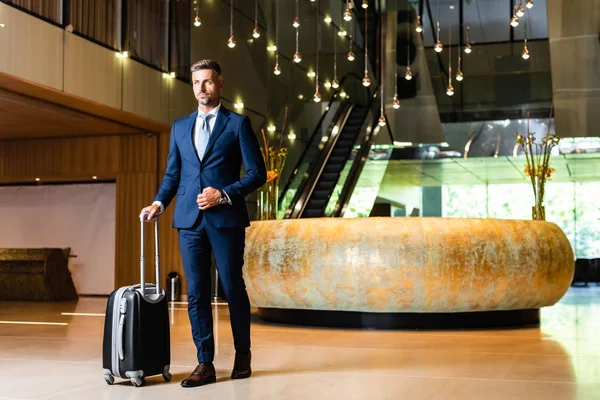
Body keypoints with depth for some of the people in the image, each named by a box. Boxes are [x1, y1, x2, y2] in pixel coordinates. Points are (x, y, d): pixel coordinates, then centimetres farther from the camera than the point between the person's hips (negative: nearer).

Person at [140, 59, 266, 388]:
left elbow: (257, 173, -2)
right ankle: (205, 364, 8)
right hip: (189, 219, 4)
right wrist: (159, 202, 0)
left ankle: (242, 355, 22)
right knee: (196, 292, 3)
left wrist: (224, 194, -13)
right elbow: (172, 174, 17)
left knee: (233, 288, 4)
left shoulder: (238, 123, 2)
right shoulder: (179, 127, 16)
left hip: (225, 218, -4)